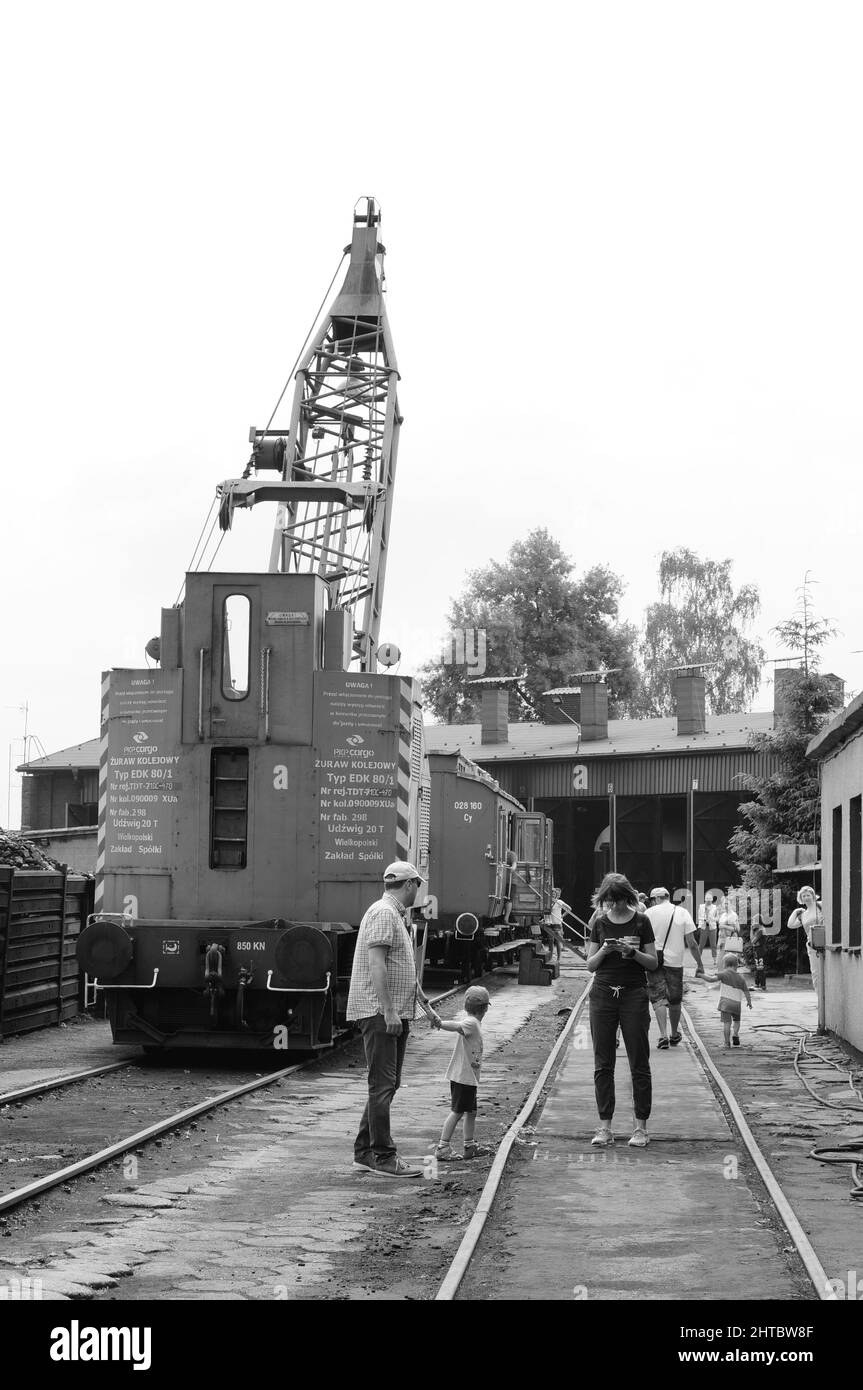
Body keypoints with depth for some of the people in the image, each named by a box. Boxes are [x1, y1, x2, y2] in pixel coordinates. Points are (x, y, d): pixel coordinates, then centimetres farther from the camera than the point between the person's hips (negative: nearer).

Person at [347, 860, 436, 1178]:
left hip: (394, 1014, 11)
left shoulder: (395, 915, 20)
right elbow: (376, 964, -22)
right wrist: (389, 1011, -26)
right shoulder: (384, 914, -13)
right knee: (383, 1085, -10)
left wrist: (420, 997, 39)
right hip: (380, 1013, -11)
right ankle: (383, 1158, -9)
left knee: (387, 1084, 14)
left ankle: (365, 1152, 19)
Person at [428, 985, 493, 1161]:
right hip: (463, 1076, -10)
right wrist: (440, 1023, -53)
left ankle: (470, 1146, 31)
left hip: (470, 1076, 10)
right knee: (457, 1111, -6)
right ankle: (443, 1148, -3)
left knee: (471, 1111, 19)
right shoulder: (471, 1023, -21)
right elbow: (456, 1026, -37)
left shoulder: (473, 1021, 10)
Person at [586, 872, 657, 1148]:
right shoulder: (600, 923, 6)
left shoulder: (641, 922, 0)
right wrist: (603, 951, -12)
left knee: (639, 1063, -1)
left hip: (634, 994, -2)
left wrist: (633, 952, -17)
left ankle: (641, 1126, 4)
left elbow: (653, 963, 1)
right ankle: (605, 1126, 6)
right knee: (602, 1063, 2)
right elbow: (590, 965, 8)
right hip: (603, 993, 2)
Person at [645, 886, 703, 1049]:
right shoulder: (682, 913, 2)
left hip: (654, 961, -1)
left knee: (658, 999, -1)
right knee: (675, 1000, 15)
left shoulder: (650, 913, -1)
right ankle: (675, 1035, 29)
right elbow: (692, 943, -1)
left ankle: (664, 1036, -14)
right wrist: (699, 964, 4)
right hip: (675, 962, 1)